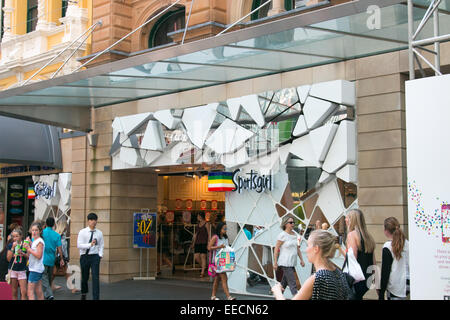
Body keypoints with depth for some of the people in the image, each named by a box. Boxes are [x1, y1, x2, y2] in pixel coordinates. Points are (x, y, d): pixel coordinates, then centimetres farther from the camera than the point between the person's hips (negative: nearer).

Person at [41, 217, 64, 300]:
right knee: (50, 277, 16)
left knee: (44, 277, -4)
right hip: (52, 259, 3)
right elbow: (59, 248, -2)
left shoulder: (41, 233, -6)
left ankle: (49, 294, -18)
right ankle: (47, 294, 25)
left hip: (43, 259, -3)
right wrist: (61, 259, 7)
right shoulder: (57, 235, 0)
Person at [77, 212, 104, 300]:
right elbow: (79, 245, -13)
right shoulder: (82, 232, -3)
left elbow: (101, 245, 11)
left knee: (96, 278, -10)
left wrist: (100, 255, -4)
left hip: (95, 257, 1)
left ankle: (96, 298, -8)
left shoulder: (99, 233, 5)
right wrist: (90, 244, -25)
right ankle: (83, 294, 38)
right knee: (85, 277, 13)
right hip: (84, 257, -1)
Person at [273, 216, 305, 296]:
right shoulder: (282, 235, -11)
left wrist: (301, 259, 11)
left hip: (292, 262, 7)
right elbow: (276, 250, -10)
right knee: (292, 283, -10)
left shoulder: (295, 234, 10)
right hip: (285, 263, -7)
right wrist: (275, 263, -12)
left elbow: (297, 248, 17)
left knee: (285, 282, 15)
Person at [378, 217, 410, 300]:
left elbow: (385, 272, -10)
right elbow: (409, 266, 13)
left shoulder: (387, 247, -12)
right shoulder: (407, 244, 5)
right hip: (407, 285, 6)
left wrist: (381, 294, -5)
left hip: (395, 288, -6)